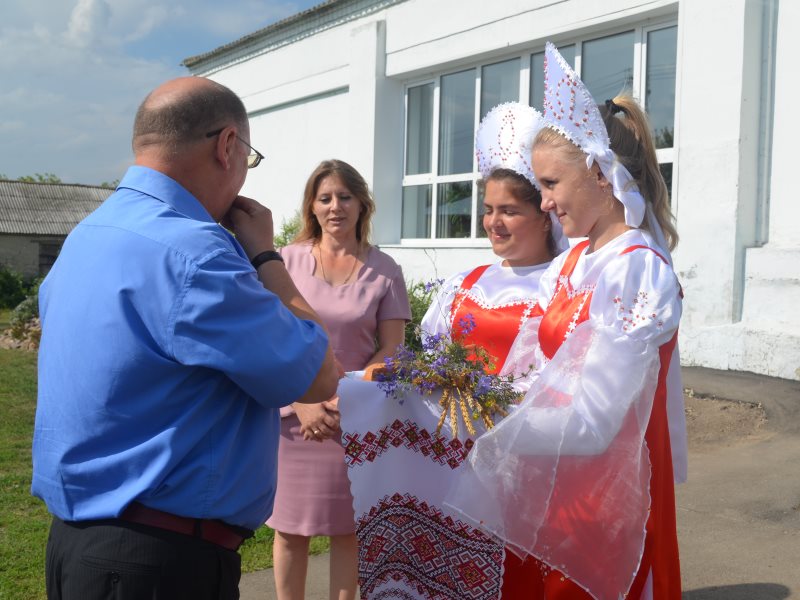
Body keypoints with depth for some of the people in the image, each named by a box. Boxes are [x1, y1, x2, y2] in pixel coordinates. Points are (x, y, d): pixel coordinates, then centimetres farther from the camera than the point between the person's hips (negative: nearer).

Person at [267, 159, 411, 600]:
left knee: (347, 528, 8)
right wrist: (303, 403, -10)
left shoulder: (383, 270, 2)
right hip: (293, 414, 0)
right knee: (290, 526, 7)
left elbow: (391, 349, 1)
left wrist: (345, 402, -11)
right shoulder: (288, 261, 1)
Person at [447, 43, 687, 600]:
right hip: (550, 484, 7)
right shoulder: (571, 265, 5)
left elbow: (591, 423, -25)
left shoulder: (637, 271, -20)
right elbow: (528, 374, 5)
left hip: (602, 491, -7)